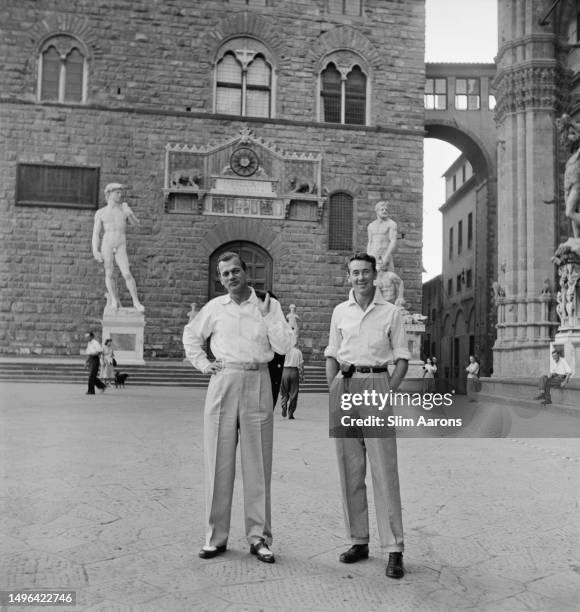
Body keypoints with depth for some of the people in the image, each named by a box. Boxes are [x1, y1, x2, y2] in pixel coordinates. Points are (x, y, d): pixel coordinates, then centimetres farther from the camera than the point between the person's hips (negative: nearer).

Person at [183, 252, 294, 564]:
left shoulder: (269, 305, 4)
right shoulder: (215, 307, 8)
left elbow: (284, 346, -5)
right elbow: (191, 334, 23)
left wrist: (266, 316, -11)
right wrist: (202, 363, 11)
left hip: (257, 384, -1)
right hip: (222, 382, 1)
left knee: (257, 464, 3)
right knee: (218, 461, 4)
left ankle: (258, 537, 13)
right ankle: (216, 536, 15)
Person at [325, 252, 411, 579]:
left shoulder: (391, 312, 3)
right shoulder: (340, 312, 12)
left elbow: (402, 358, 3)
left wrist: (389, 390, -10)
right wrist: (333, 390, 4)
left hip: (376, 384, -3)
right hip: (344, 385, 4)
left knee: (385, 469, -5)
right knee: (350, 469, 7)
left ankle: (394, 549, 1)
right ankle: (359, 541, 18)